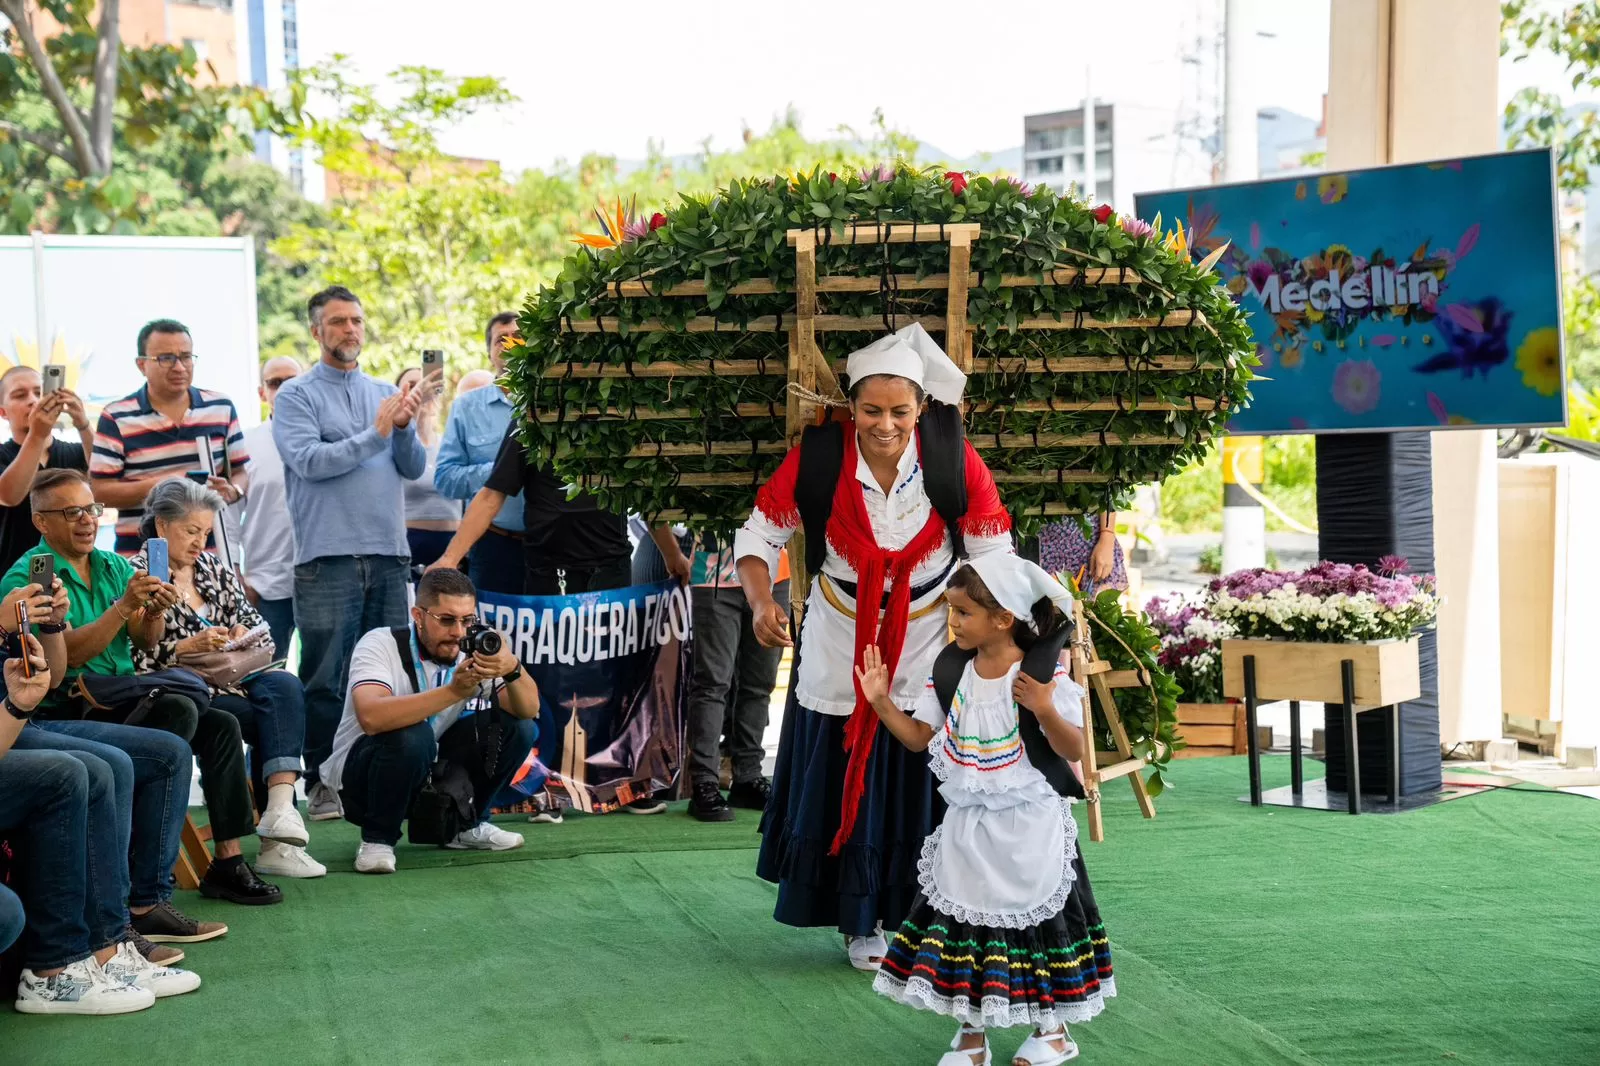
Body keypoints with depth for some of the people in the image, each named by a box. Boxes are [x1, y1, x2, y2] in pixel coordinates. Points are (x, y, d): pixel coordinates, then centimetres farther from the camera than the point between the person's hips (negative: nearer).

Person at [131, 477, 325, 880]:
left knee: (285, 686, -25)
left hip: (230, 676, 6)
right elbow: (134, 658, -13)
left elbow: (253, 620, 21)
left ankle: (281, 811, -37)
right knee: (278, 718, -24)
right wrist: (190, 645, -21)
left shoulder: (214, 569, 18)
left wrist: (244, 633, -2)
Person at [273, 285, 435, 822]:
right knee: (325, 678, -2)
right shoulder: (297, 396, 2)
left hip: (389, 555, 5)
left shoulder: (386, 394, 16)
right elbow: (309, 461, -13)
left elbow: (414, 468, 9)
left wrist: (404, 428, -10)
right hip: (328, 556, -5)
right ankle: (322, 783, 4)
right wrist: (374, 434, -13)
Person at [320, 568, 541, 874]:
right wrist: (453, 691, -46)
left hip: (428, 770, 5)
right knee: (411, 735, -37)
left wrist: (513, 670, -37)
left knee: (517, 728, -10)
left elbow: (529, 710, -15)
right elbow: (371, 717, -40)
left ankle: (464, 824, 7)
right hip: (358, 778, -5)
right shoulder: (381, 644, -22)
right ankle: (377, 839, -14)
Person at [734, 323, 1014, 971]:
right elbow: (760, 537, -8)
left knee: (919, 784, 4)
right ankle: (860, 921, 23)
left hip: (927, 647, 0)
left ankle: (917, 914, 23)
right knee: (842, 778, 7)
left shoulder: (955, 461, -15)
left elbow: (992, 555, -7)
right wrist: (762, 603, -27)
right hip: (840, 646, 0)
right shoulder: (816, 459, -17)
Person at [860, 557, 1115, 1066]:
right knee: (961, 918, 8)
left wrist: (1045, 709, -31)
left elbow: (1074, 750, -15)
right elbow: (919, 736, 6)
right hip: (967, 824, 5)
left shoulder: (1043, 674, -15)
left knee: (1037, 918, 7)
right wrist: (881, 702, -6)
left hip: (1028, 827, -5)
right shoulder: (950, 670, 0)